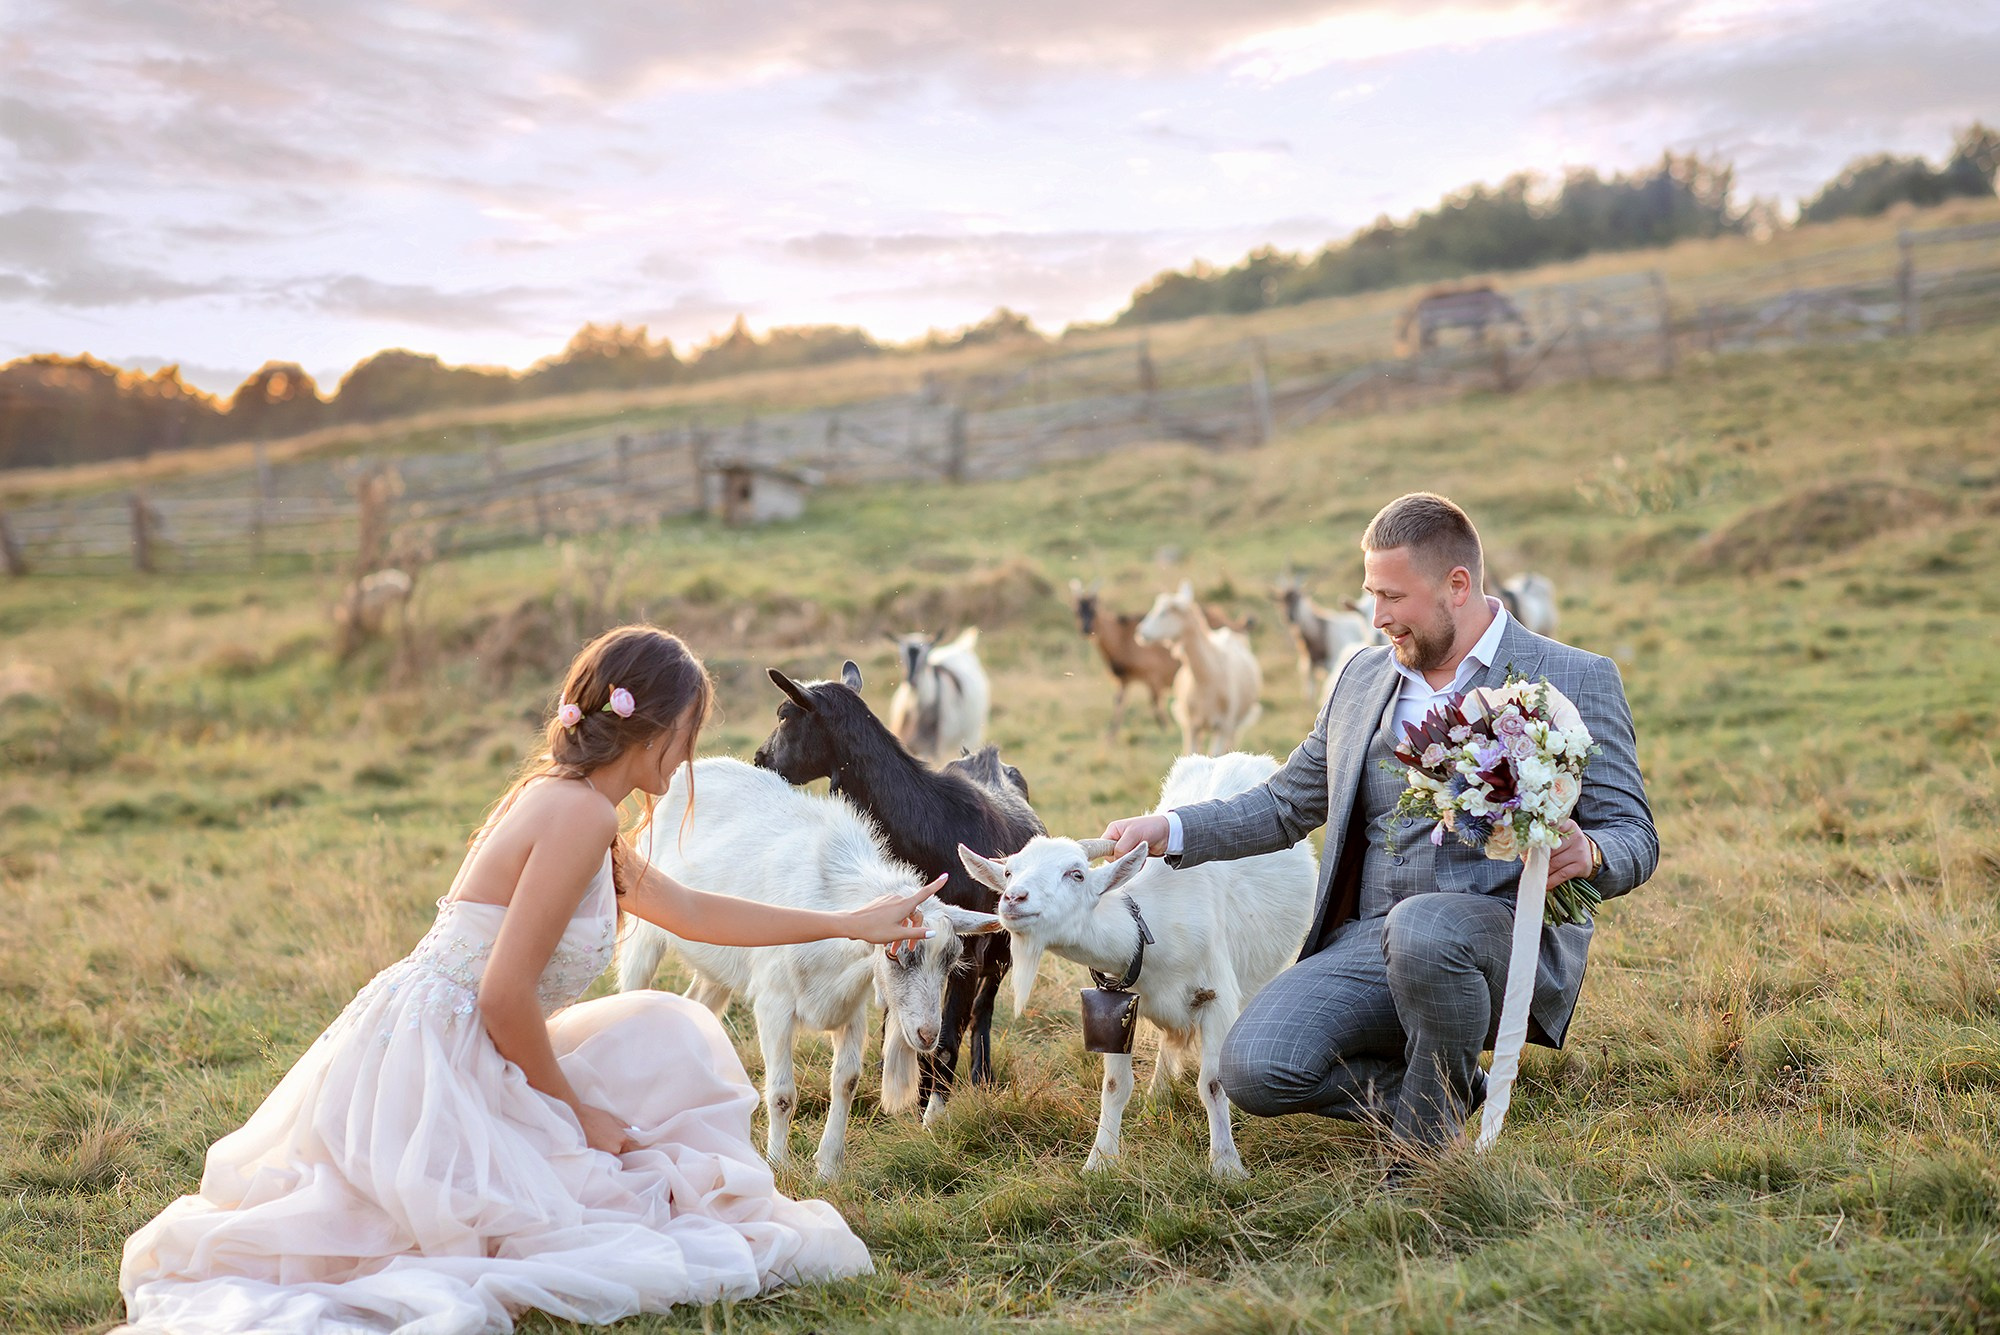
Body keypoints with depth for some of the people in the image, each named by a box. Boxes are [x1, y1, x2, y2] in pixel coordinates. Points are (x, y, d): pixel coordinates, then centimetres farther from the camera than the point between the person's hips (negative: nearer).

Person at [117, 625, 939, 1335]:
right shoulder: (581, 813, -16)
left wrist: (851, 924, 33)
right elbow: (507, 998, -20)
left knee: (665, 1033, 14)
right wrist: (578, 1111, -5)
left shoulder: (558, 799, 15)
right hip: (423, 1070, -10)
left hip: (449, 1060, 10)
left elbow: (692, 912, 28)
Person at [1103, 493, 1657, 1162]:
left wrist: (1587, 854, -24)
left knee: (1423, 929, -40)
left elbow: (1634, 837, 1)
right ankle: (1452, 1093, 6)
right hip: (1370, 943, 5)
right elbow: (1287, 805, 24)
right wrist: (1169, 830, 9)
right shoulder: (1362, 678, 17)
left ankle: (1429, 1137, -13)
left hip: (1507, 941, -5)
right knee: (1252, 1068, -20)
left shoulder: (1576, 681, 2)